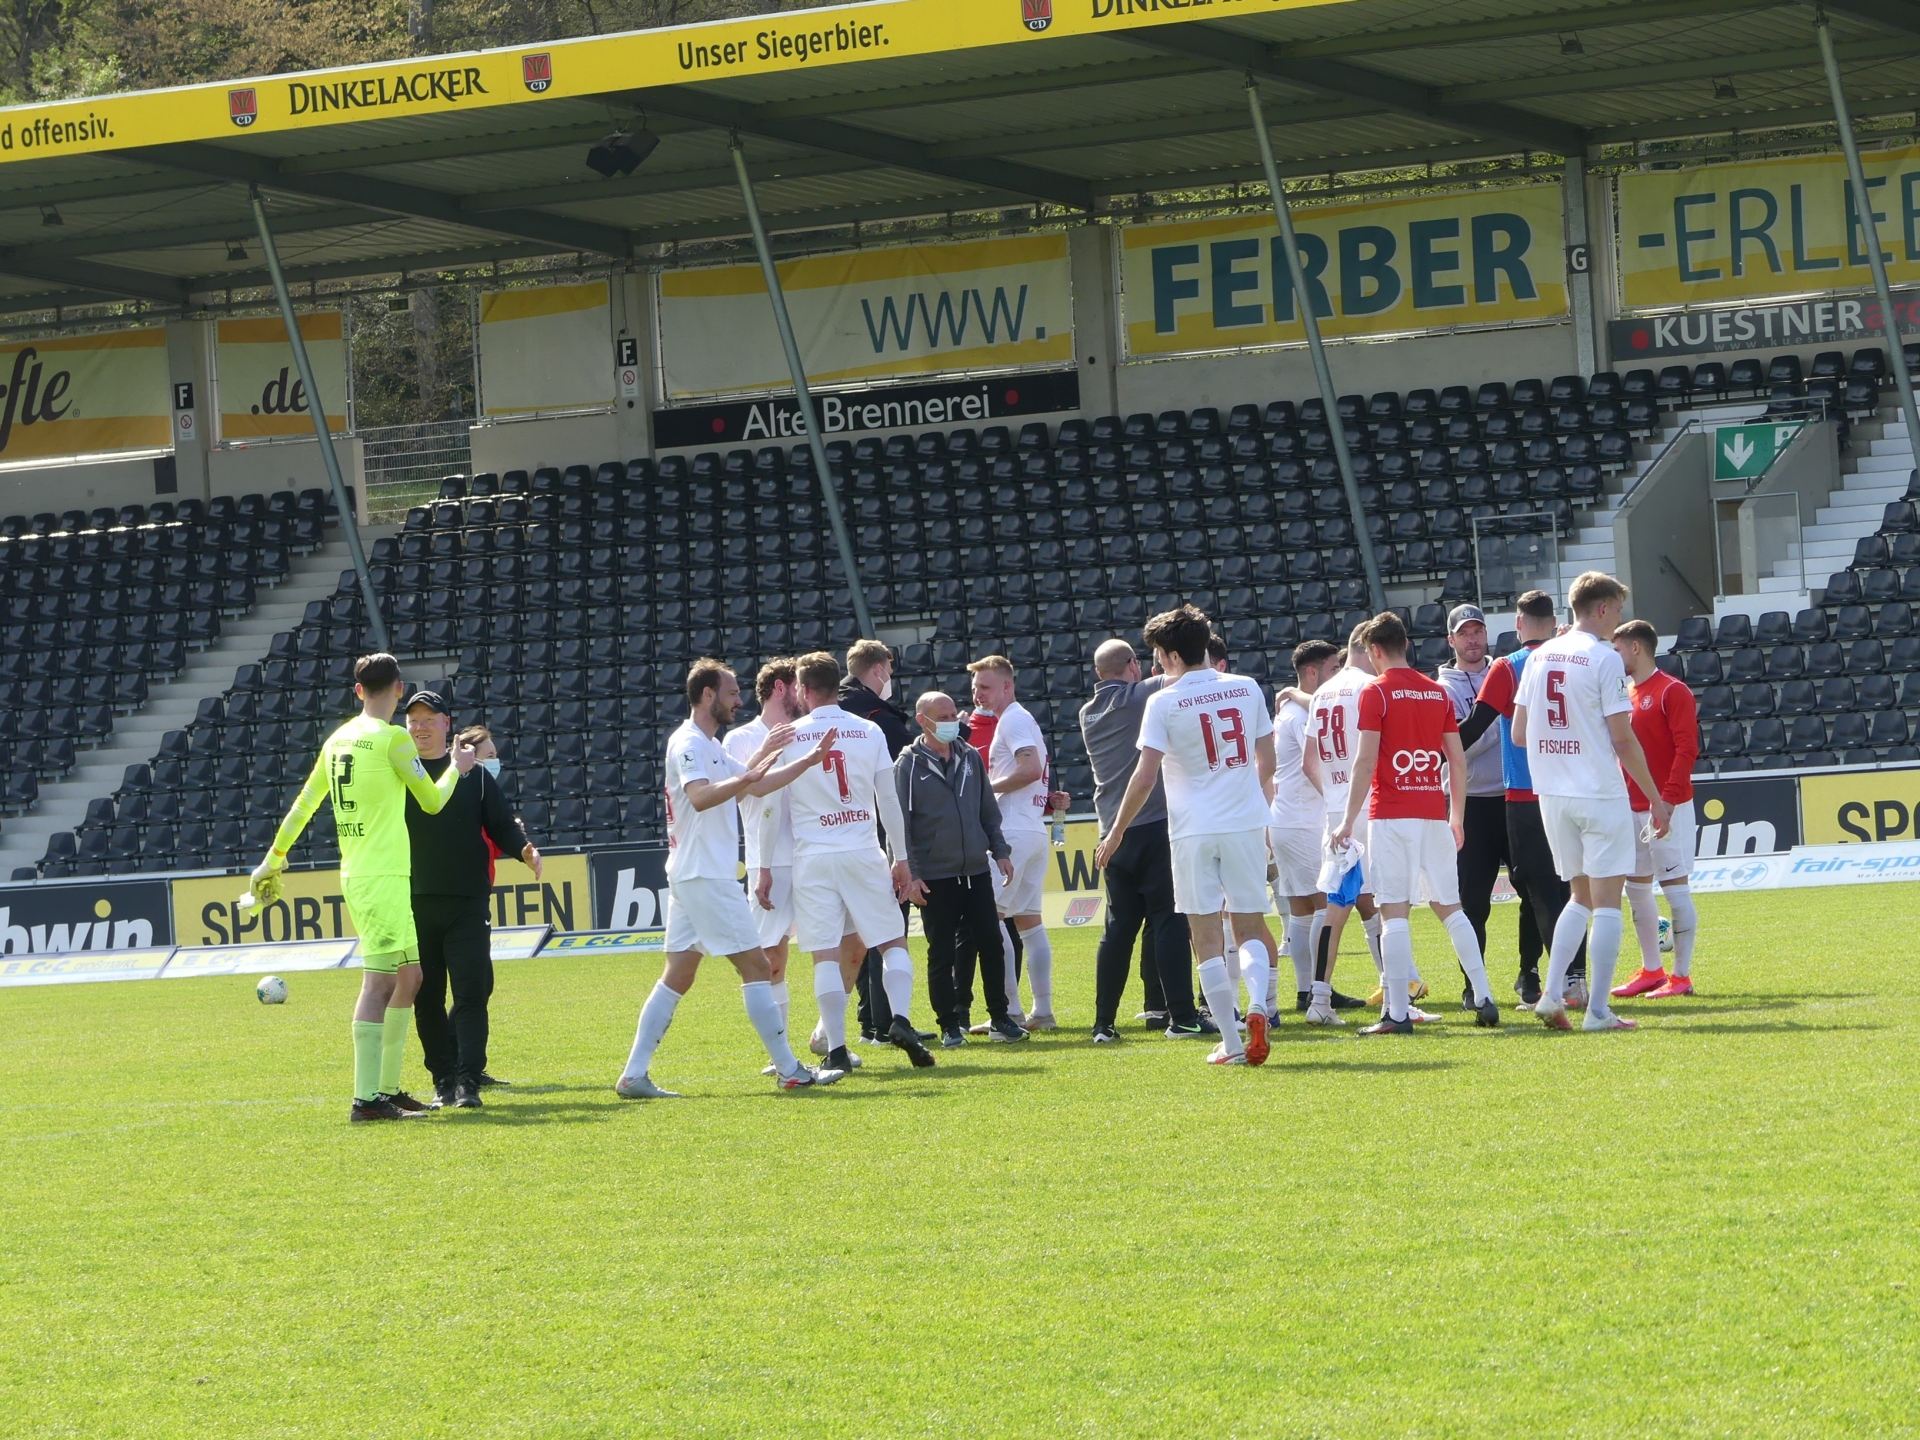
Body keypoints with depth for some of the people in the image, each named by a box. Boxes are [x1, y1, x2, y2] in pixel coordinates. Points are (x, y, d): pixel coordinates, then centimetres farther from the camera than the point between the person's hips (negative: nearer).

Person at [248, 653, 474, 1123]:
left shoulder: (338, 740, 13)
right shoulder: (393, 739, -10)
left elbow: (304, 803, 20)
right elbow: (432, 801, -2)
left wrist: (274, 858, 31)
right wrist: (457, 767, 18)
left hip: (356, 875, 9)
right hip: (381, 877, -9)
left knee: (409, 977, 16)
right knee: (380, 981, -12)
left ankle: (388, 1088, 19)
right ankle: (367, 1098, -19)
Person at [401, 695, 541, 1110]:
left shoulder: (474, 775, 8)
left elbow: (501, 826, 8)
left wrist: (524, 849, -12)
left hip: (467, 904, -1)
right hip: (414, 905, 1)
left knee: (471, 993, -9)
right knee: (426, 998, 4)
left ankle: (468, 1081, -11)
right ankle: (444, 1080, 12)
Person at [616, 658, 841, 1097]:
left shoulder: (710, 747, 20)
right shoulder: (689, 744, -11)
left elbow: (757, 785, 29)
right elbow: (700, 796, -29)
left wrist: (808, 761, 23)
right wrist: (747, 777, -41)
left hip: (690, 877, 10)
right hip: (706, 876, -10)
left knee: (678, 975, 7)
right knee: (755, 966, -6)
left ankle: (634, 1076, 2)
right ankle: (789, 1070, -3)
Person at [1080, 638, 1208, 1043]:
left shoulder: (1089, 713, 12)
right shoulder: (1142, 698, -6)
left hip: (1114, 831, 6)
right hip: (1155, 825, -6)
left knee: (1119, 926, 10)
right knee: (1169, 921, -4)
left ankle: (1104, 1022, 7)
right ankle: (1181, 1017, -8)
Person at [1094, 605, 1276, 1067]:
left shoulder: (1163, 702, -8)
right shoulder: (1247, 689, 4)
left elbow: (1145, 777, -9)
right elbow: (1267, 762, 11)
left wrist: (1116, 832, 2)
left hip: (1193, 831, -3)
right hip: (1246, 825, 3)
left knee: (1208, 939, 4)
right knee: (1249, 929, 12)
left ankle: (1231, 1042, 0)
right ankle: (1257, 1003, -17)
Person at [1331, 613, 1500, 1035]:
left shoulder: (1376, 692, -5)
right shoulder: (1438, 693, 11)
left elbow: (1365, 761, -11)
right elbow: (1458, 761, 13)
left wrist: (1349, 821, -8)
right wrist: (1458, 818, 21)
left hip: (1392, 817, -5)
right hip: (1435, 814, 5)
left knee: (1394, 912, -5)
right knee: (1449, 908, 13)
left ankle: (1397, 1012, -9)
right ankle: (1484, 998, 8)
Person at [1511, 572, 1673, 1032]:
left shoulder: (1539, 657, 8)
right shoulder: (1604, 658, -11)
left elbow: (1518, 734, 10)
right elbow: (1622, 739, -13)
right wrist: (1656, 798, -6)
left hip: (1551, 794, 6)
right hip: (1600, 794, -6)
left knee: (1582, 896, 18)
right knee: (1606, 900, 0)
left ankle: (1551, 994, 5)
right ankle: (1597, 1009, -2)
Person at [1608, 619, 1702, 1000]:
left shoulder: (1672, 692, -10)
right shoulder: (1627, 693, 15)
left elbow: (1687, 749, -16)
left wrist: (1667, 800, -23)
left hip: (1668, 807, -8)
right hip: (1633, 808, 8)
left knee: (1675, 884, -5)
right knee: (1637, 887, 10)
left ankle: (1682, 976, -2)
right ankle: (1652, 971, 20)